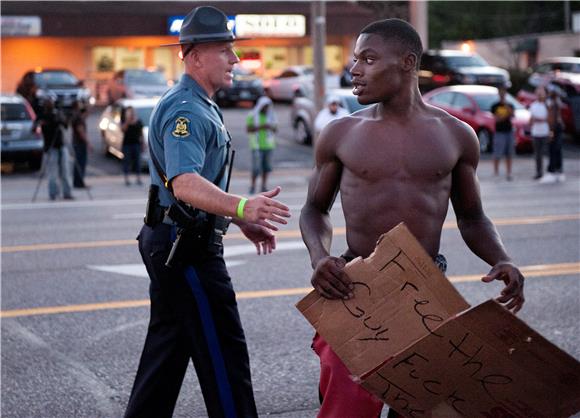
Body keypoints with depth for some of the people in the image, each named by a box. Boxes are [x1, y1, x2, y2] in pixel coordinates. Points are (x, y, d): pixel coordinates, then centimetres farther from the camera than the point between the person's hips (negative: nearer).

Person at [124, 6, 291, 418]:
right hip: (186, 247, -11)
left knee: (168, 350, 16)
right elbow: (185, 184, -35)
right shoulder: (184, 110, -18)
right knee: (223, 352, -6)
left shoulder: (200, 107, 17)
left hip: (170, 244, 11)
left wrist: (244, 221, 24)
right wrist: (242, 207, -49)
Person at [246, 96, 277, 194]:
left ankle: (264, 185, 12)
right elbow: (248, 129, -8)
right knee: (256, 167, -9)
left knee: (266, 167, 3)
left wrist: (271, 127, -10)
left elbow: (276, 128, 12)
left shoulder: (271, 116, 13)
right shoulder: (252, 116, -1)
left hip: (268, 145, 4)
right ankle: (253, 186, 0)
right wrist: (260, 127, -18)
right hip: (257, 145, -4)